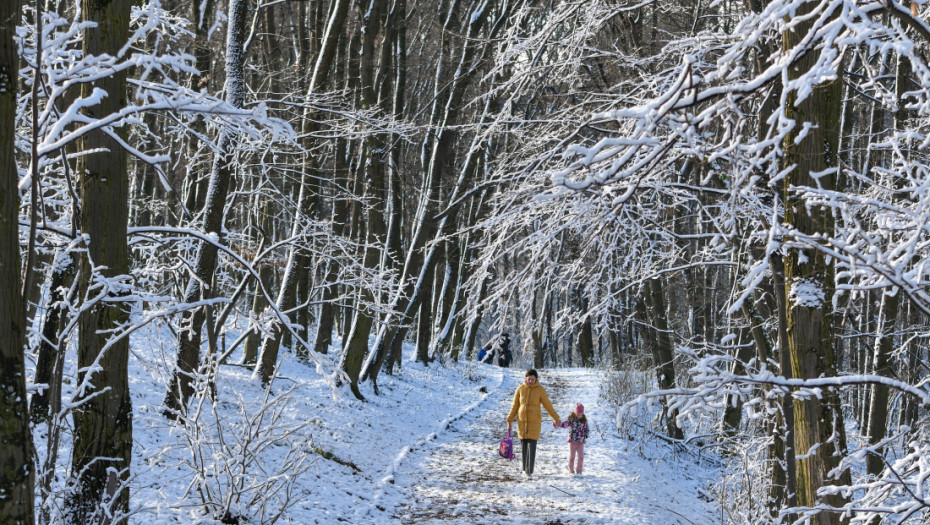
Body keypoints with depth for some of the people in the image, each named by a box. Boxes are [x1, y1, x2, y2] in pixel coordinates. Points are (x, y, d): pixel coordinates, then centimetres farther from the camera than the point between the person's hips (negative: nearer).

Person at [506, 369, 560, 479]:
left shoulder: (540, 390, -6)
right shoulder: (520, 389, 0)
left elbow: (548, 405, 3)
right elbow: (515, 406, 6)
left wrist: (556, 419, 7)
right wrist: (509, 421, 5)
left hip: (534, 421, -2)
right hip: (522, 421, 2)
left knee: (531, 445, -10)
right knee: (523, 445, 6)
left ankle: (529, 471, -8)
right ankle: (525, 468, 22)